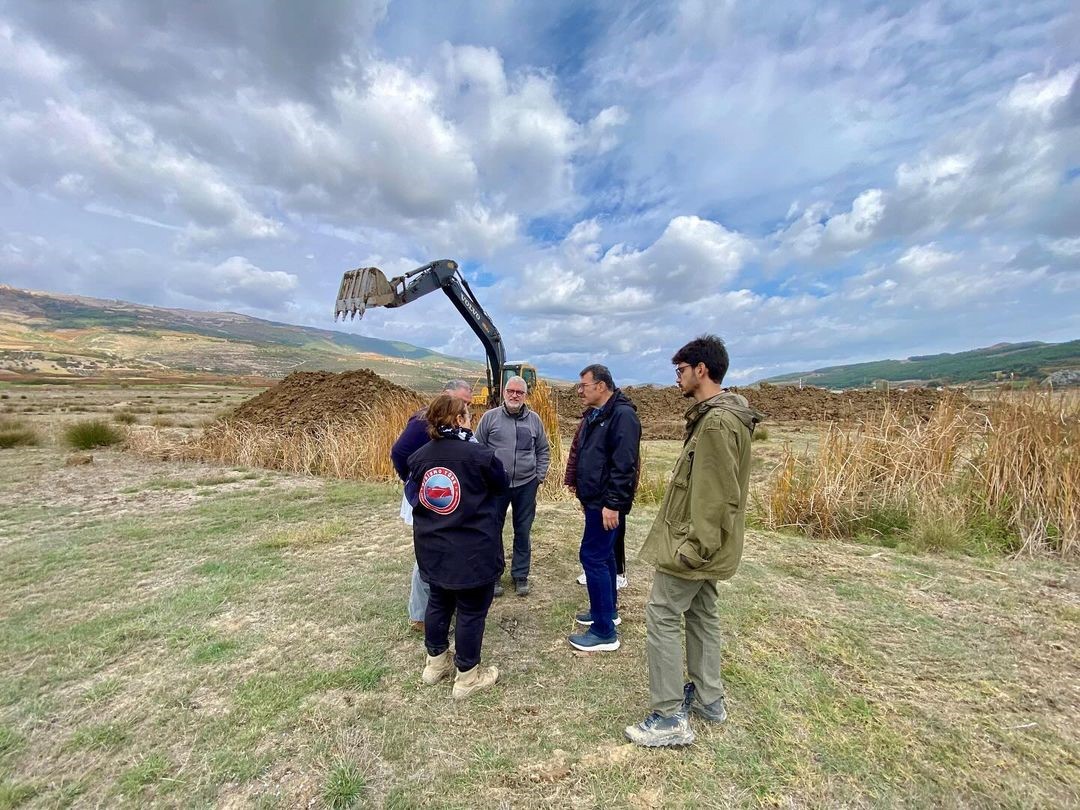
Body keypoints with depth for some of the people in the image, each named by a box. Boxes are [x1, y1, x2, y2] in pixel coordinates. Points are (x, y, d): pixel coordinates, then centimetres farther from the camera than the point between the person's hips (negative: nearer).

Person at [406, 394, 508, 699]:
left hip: (432, 549, 6)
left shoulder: (420, 456, -1)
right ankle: (467, 676, 27)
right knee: (471, 611, 11)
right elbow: (502, 485, -2)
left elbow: (412, 496, 10)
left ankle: (435, 663, 41)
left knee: (438, 602, 24)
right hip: (473, 551, -6)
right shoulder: (478, 454, -18)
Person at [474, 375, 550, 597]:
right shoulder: (490, 417, -3)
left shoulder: (534, 419, 3)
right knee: (493, 531, 10)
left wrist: (539, 477, 3)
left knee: (523, 532, 12)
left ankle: (520, 575, 27)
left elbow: (544, 451, 10)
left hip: (526, 485, 2)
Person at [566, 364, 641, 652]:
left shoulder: (622, 415, -18)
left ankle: (605, 632, 6)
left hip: (606, 503, -10)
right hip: (595, 499, 10)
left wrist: (613, 504, -24)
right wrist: (586, 495, 20)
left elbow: (624, 465, -24)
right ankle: (608, 610, 35)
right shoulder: (594, 415, 12)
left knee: (593, 556, -6)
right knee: (603, 554, 18)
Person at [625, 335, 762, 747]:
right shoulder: (717, 415, 10)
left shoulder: (716, 422, -23)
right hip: (707, 544, 10)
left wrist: (693, 546, -21)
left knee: (662, 617, 0)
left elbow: (719, 496, -25)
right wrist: (697, 544, 19)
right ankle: (708, 698, 36)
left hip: (694, 545, -10)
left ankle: (670, 719, 12)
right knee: (702, 614, 20)